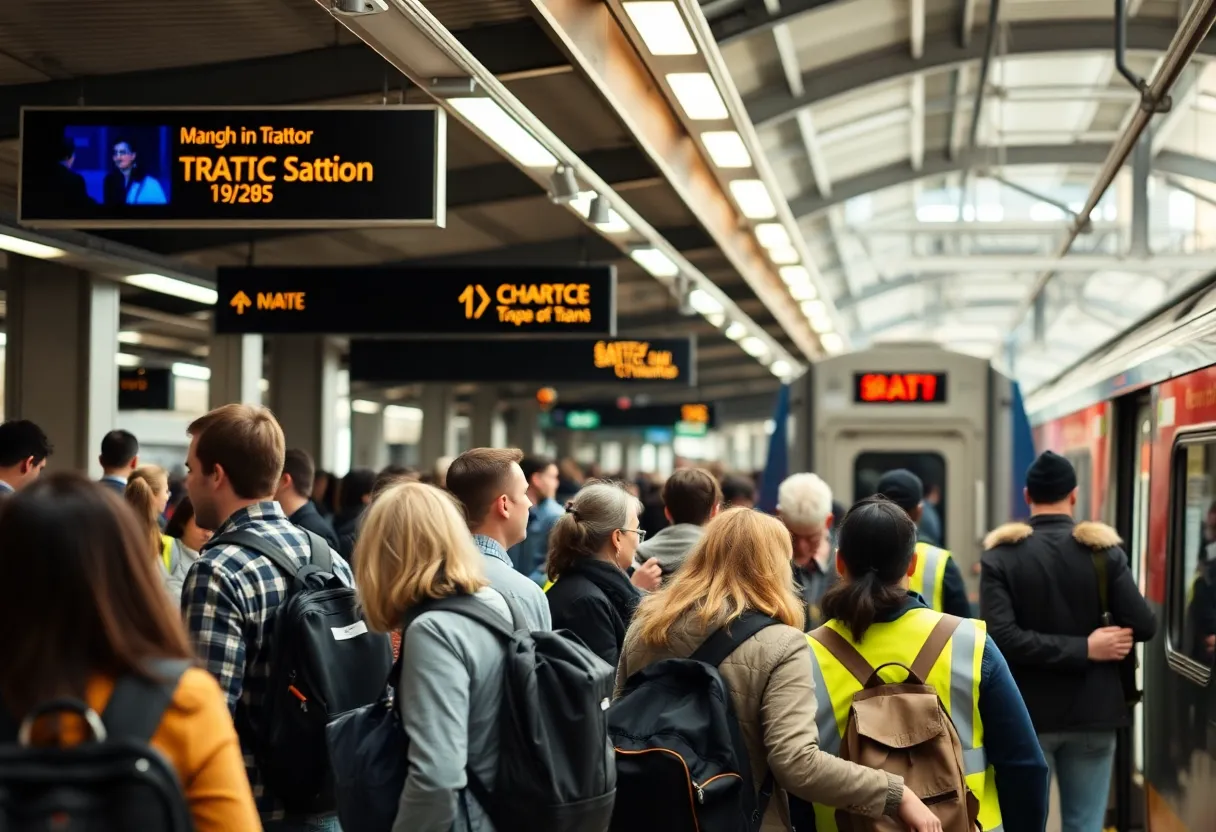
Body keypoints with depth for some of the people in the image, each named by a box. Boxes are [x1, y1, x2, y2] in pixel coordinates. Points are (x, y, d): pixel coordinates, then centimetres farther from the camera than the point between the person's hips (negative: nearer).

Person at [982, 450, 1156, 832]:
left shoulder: (1001, 555, -5)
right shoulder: (1104, 551, -3)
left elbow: (1001, 636, -18)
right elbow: (1143, 626, -10)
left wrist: (1085, 648, -14)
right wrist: (1086, 647, 8)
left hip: (1025, 714, -1)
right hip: (1092, 713, 1)